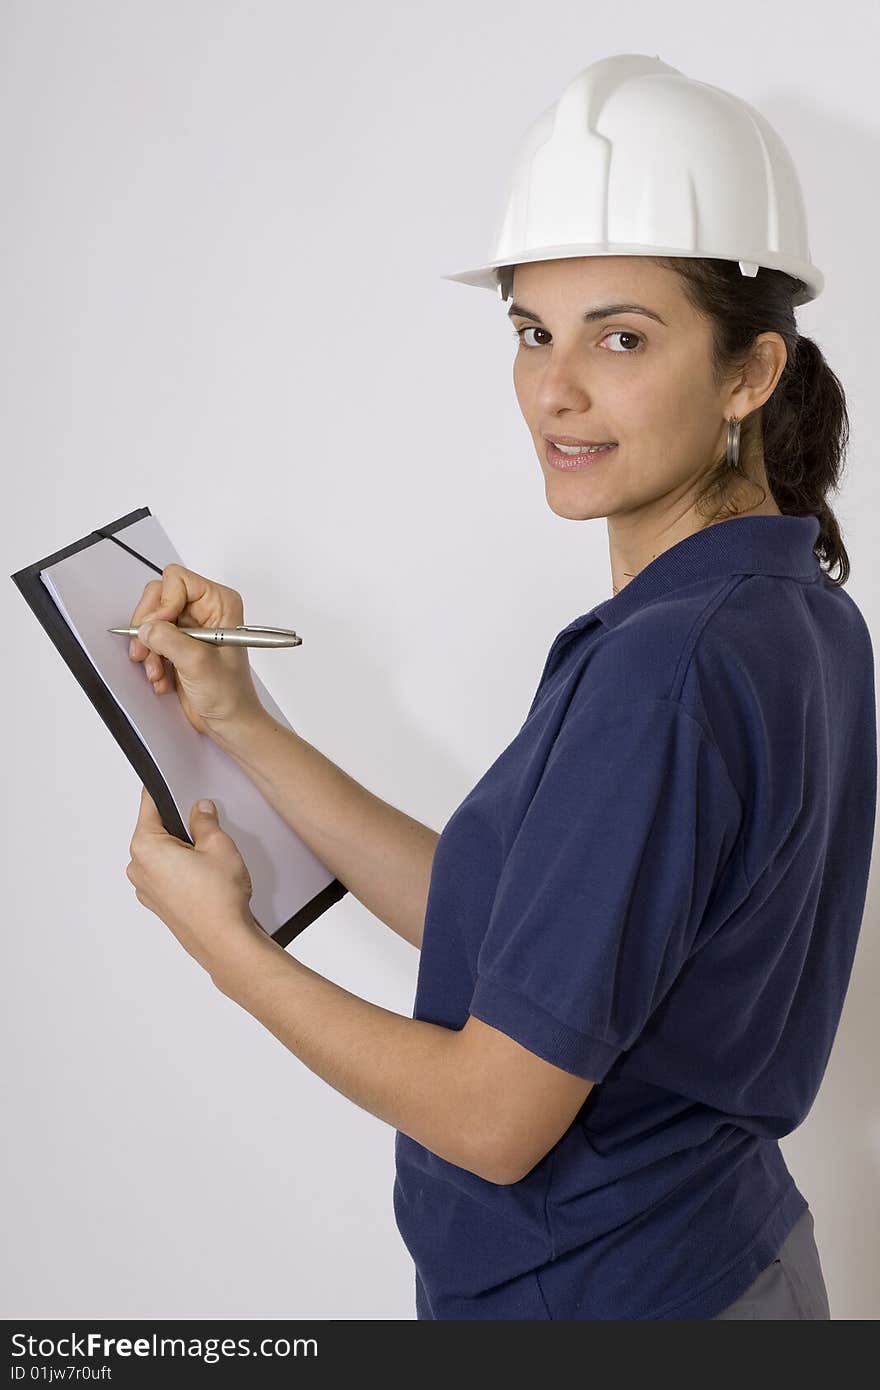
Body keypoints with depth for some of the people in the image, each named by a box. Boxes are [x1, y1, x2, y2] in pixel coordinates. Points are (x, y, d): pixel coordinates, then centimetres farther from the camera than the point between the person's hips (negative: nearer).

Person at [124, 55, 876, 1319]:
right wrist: (240, 725, -2)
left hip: (591, 1302, -8)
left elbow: (493, 1117, -23)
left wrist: (221, 942, -10)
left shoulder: (665, 668, -29)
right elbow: (503, 925, 1)